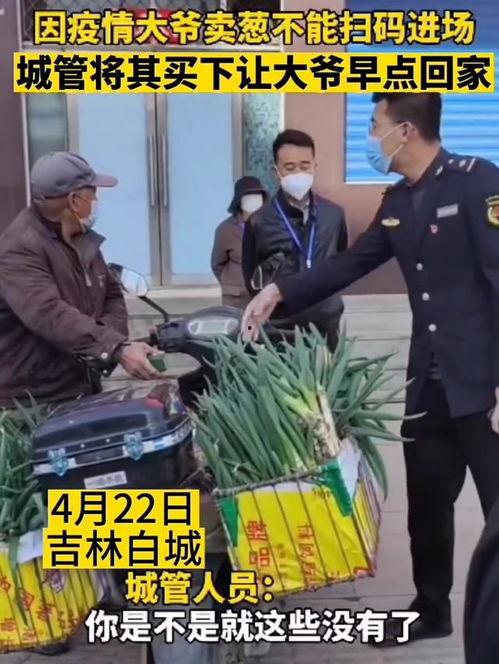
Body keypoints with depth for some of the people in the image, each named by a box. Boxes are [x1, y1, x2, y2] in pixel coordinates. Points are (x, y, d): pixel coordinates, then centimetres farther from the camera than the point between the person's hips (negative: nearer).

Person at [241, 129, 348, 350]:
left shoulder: (334, 214, 2)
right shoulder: (259, 222, -7)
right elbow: (252, 283, 4)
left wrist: (325, 291, 10)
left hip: (326, 326, 3)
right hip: (279, 329, -2)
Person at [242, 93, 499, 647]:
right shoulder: (396, 202, 11)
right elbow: (351, 263, 16)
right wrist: (278, 293, 8)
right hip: (429, 381, 8)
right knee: (426, 503, 17)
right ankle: (431, 609, 37)